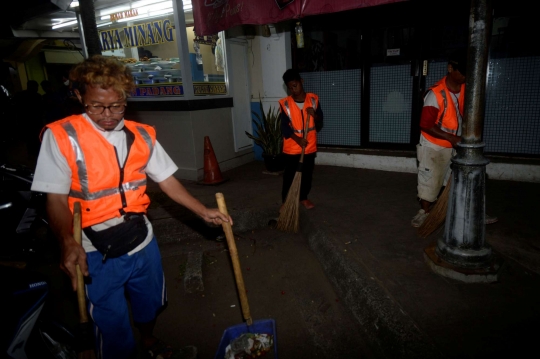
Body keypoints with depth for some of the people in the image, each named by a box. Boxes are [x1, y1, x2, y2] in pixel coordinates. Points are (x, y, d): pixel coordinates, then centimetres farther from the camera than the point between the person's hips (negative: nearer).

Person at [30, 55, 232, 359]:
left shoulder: (142, 136, -2)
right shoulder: (61, 136, -13)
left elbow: (168, 181, 2)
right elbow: (56, 198, -13)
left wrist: (203, 211, -6)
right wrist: (68, 242, -30)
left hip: (143, 241, 5)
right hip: (97, 253, -4)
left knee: (150, 304, 26)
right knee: (112, 323, 12)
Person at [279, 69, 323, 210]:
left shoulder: (313, 99, -1)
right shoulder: (285, 103, -8)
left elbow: (320, 121, 3)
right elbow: (284, 127, -11)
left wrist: (314, 114, -20)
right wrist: (298, 139, -24)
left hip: (310, 146, 3)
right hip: (291, 148, -2)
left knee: (307, 174, 14)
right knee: (289, 176, 5)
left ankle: (303, 197, 33)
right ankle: (285, 201, 21)